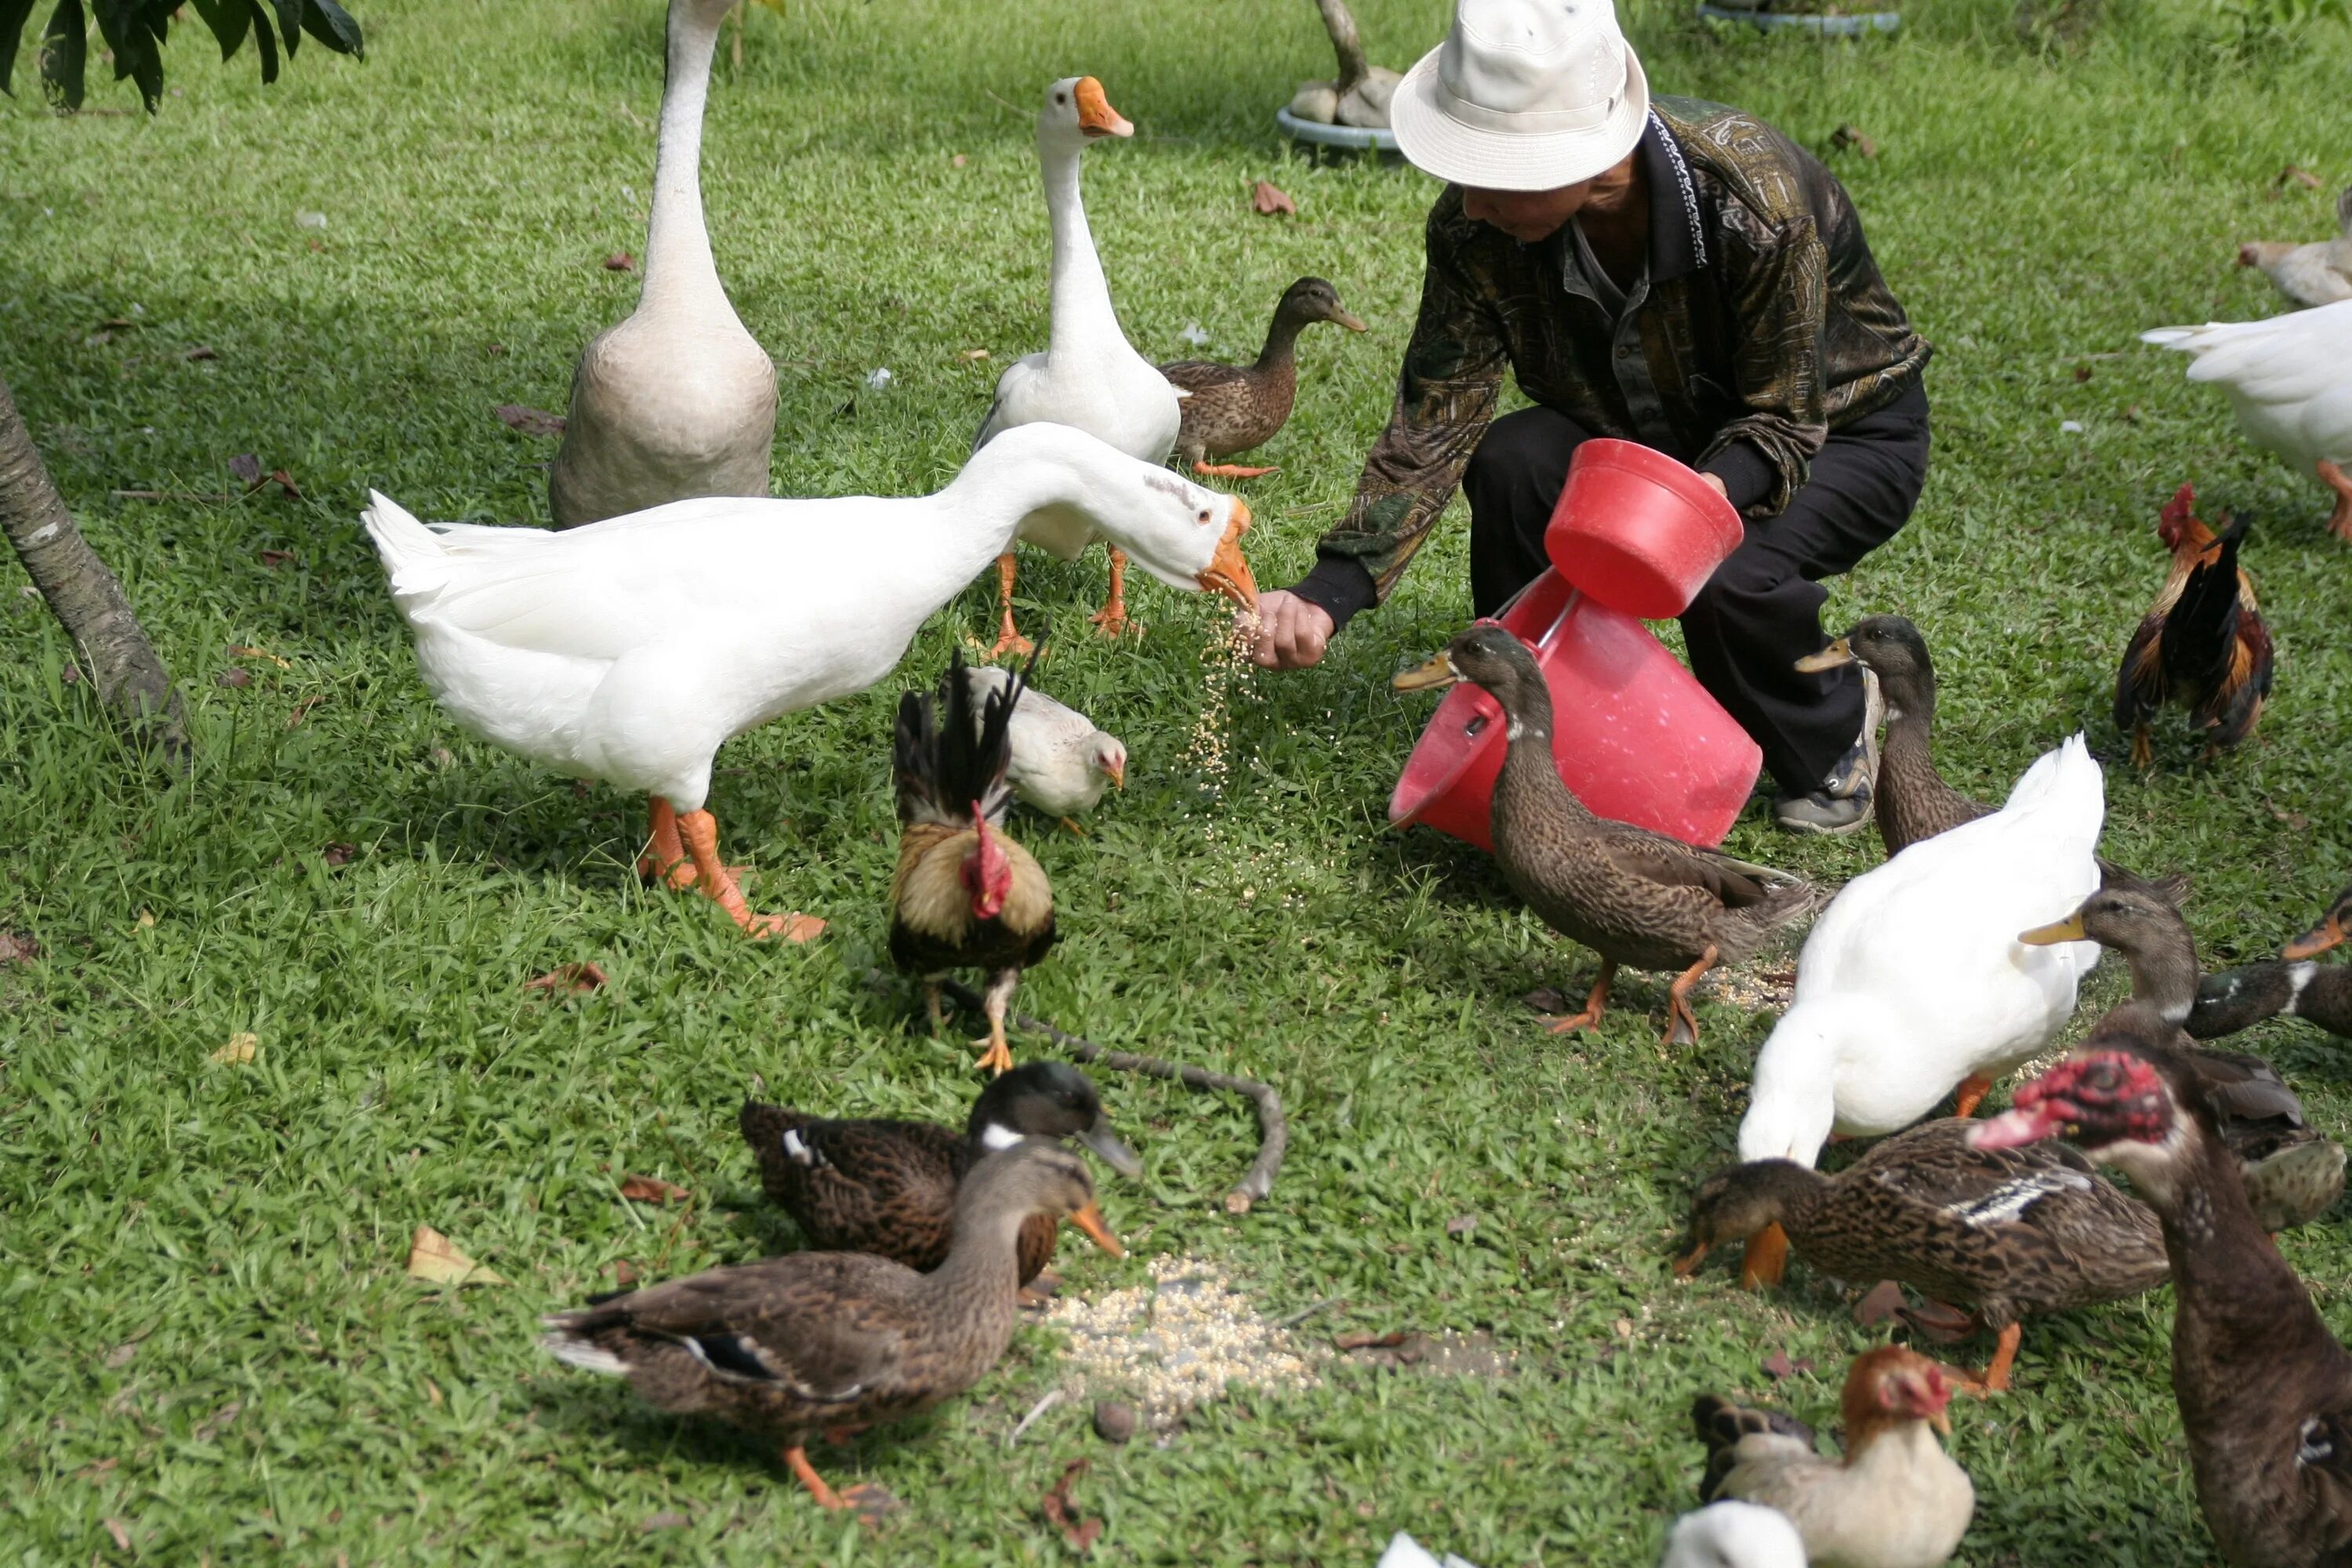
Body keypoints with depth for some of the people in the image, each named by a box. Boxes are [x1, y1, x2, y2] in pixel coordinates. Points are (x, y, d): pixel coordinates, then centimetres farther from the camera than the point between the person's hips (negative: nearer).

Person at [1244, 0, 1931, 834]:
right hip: (1655, 426, 4)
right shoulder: (1476, 226, -23)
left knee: (1726, 578, -34)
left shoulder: (1756, 200, -36)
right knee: (1508, 463, -27)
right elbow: (1435, 421, -21)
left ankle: (1835, 739, 1)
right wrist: (1331, 591, -33)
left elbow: (1785, 423, -26)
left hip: (1842, 428, -4)